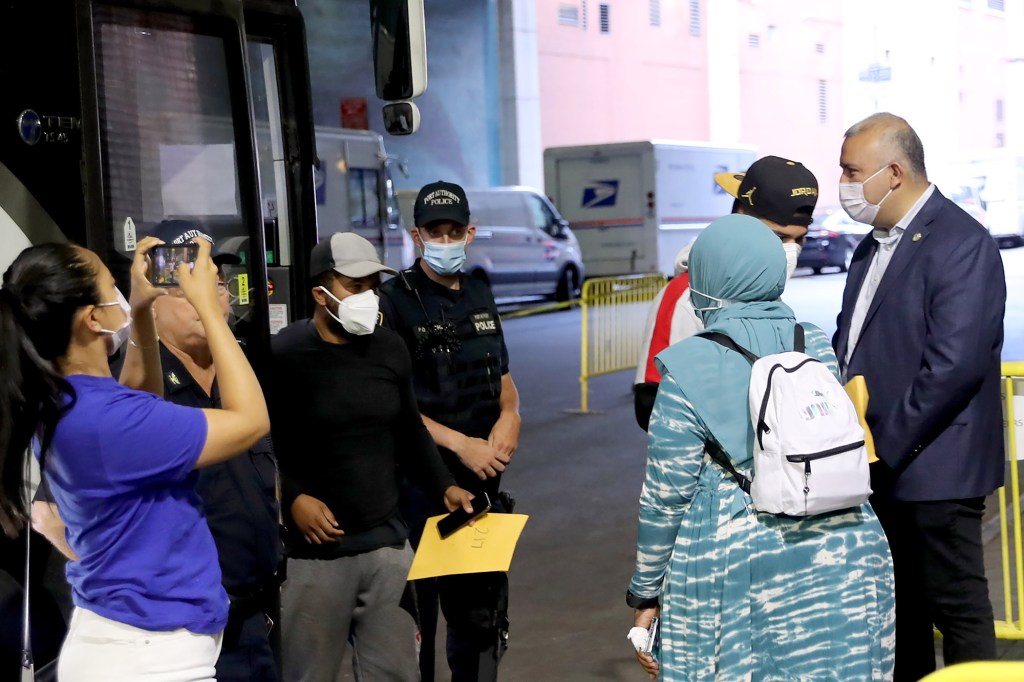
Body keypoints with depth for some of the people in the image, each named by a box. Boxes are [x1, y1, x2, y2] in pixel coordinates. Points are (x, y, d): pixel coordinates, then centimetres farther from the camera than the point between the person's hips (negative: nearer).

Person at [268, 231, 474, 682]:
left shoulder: (390, 349, 7)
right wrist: (292, 499, -19)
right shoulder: (284, 356, -11)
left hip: (386, 543, 5)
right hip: (314, 553, -5)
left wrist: (444, 487, 7)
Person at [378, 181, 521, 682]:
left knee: (481, 611, 16)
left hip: (483, 480, 7)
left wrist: (509, 415, -1)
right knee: (417, 613, 0)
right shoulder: (395, 302, -8)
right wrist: (461, 443, -17)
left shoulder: (479, 296, 12)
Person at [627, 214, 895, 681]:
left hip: (737, 571, -4)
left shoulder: (689, 369, -8)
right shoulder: (818, 347, 5)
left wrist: (646, 594, 2)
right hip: (842, 564, 4)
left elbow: (666, 497, -7)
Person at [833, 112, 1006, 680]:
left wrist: (886, 444, -20)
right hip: (881, 466, 9)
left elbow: (955, 364, -24)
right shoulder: (875, 245, 13)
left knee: (956, 606, 2)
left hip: (933, 468, -9)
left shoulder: (960, 244, -16)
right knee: (899, 603, 18)